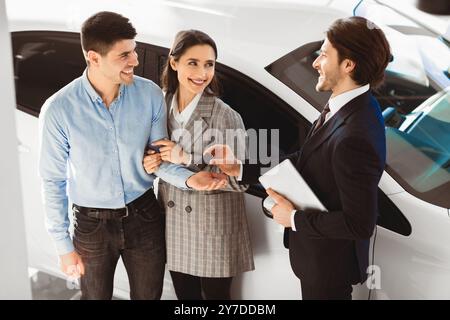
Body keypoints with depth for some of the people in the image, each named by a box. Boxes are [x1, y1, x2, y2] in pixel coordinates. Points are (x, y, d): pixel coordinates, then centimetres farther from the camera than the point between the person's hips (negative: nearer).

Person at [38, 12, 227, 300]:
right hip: (91, 225, -1)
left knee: (149, 295, 19)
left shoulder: (151, 95, -14)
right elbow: (54, 181, -8)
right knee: (96, 296, 20)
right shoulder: (58, 110, -19)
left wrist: (189, 178, -23)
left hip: (144, 216, 2)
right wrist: (64, 245, -4)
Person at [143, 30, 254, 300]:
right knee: (184, 295, 20)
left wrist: (188, 160, -25)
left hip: (214, 232, -4)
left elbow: (239, 180, -19)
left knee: (215, 295, 14)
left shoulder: (226, 117, -18)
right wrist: (150, 164, -11)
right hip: (174, 227, 5)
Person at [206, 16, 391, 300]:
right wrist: (241, 167, -4)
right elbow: (304, 161, 2)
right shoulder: (348, 105, -6)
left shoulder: (355, 137, -35)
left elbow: (360, 223, -30)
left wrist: (294, 218, -19)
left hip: (328, 261, -8)